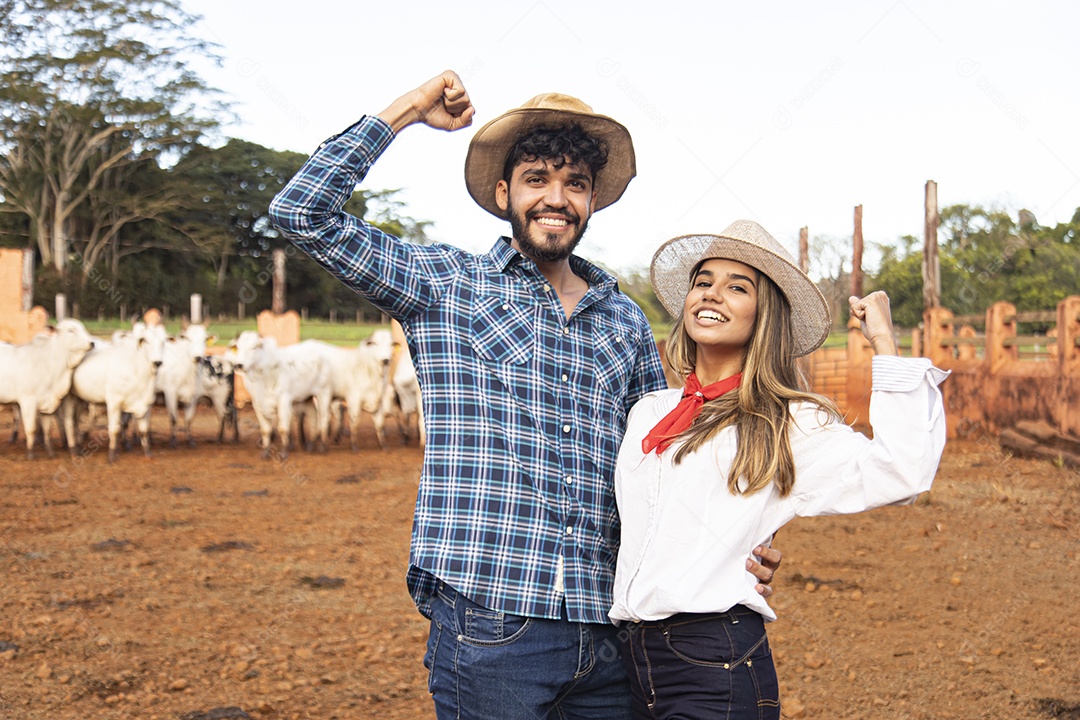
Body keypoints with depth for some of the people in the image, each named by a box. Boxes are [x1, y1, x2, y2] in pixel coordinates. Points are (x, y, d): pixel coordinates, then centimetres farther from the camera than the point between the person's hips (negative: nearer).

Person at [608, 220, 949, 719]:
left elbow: (898, 473, -18)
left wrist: (883, 341, -12)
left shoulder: (789, 425, -2)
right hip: (635, 657, 6)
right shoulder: (647, 412, 14)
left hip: (716, 668, -5)